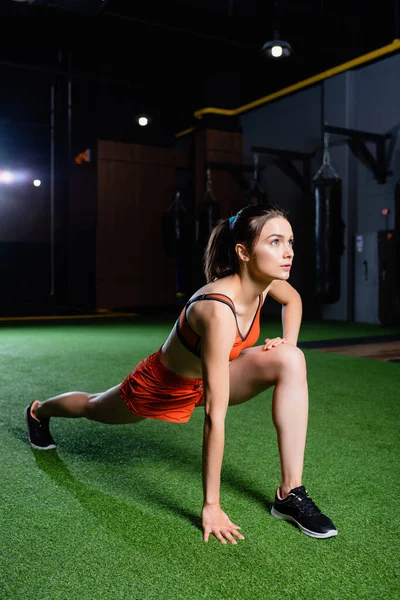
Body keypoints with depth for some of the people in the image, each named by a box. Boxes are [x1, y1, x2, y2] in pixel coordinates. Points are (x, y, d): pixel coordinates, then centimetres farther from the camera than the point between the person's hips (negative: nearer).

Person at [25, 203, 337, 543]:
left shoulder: (264, 280, -22)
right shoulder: (219, 311, -43)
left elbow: (293, 299, 7)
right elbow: (215, 416, -41)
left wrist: (289, 342, -11)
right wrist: (211, 505, -35)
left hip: (209, 375, 5)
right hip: (162, 385, -5)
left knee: (291, 361, -22)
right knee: (94, 409, 26)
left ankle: (291, 494, -15)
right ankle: (38, 411, 62)